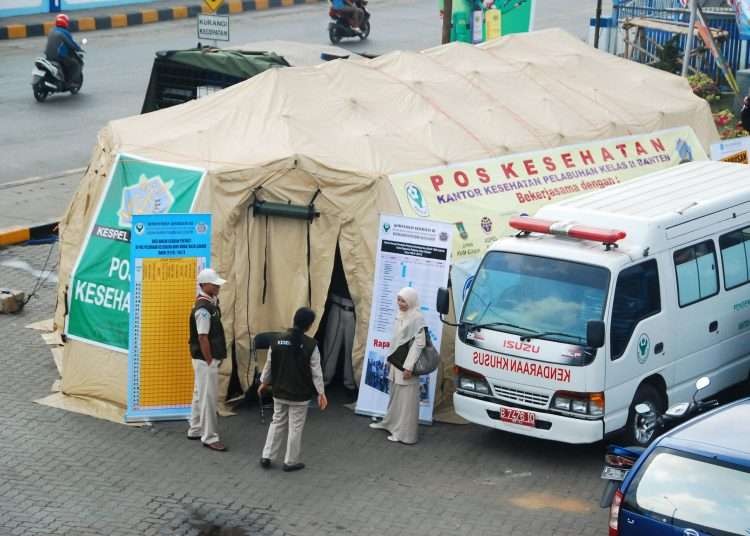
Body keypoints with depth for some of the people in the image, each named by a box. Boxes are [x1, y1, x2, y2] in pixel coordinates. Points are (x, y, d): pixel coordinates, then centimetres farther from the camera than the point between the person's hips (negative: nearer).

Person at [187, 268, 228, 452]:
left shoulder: (210, 303, 8)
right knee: (208, 397, -5)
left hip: (206, 359, 10)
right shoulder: (203, 309, -22)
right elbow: (203, 338, -22)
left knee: (200, 394, 18)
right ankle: (209, 437, 0)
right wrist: (210, 361, -20)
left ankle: (195, 430, 29)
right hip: (205, 360, -10)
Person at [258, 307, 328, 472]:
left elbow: (269, 365, 5)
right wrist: (321, 392, -1)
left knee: (277, 423, 18)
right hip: (300, 395, -4)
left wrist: (264, 383, 21)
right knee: (295, 427, 8)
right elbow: (316, 371, -11)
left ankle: (267, 456, 18)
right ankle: (291, 461, 15)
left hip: (280, 392, 4)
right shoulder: (310, 345, -16)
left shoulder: (278, 340, -5)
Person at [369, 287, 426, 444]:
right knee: (395, 395, 22)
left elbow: (419, 343, -20)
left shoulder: (417, 319, -17)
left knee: (406, 399, -3)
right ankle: (390, 423, 36)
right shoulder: (400, 316, 8)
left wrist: (409, 366, -22)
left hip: (406, 364, -9)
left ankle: (405, 433, 2)